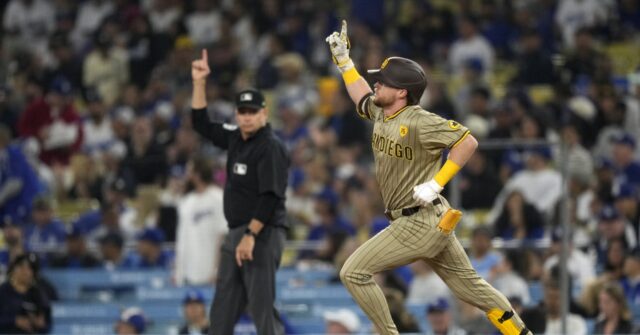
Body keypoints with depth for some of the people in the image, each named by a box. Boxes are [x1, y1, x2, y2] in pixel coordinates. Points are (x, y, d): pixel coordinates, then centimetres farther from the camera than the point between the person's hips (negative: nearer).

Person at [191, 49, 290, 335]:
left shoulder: (271, 147, -12)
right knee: (222, 311, 9)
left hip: (262, 235, -9)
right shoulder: (236, 139, 13)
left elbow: (271, 197, -19)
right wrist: (199, 83, 13)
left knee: (262, 307, -13)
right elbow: (202, 124, 23)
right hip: (235, 234, 9)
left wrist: (251, 235, -24)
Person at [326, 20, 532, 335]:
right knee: (469, 284, 14)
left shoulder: (419, 122, -19)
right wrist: (343, 59, 20)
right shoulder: (381, 113, 7)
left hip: (419, 224, -9)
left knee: (354, 273, -8)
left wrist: (437, 182, -23)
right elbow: (361, 97, 29)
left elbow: (468, 142, -22)